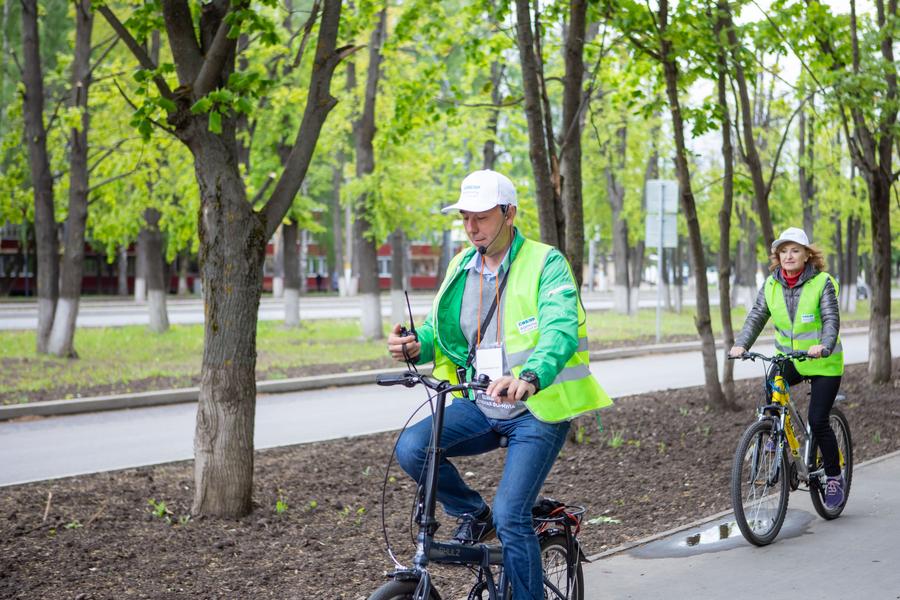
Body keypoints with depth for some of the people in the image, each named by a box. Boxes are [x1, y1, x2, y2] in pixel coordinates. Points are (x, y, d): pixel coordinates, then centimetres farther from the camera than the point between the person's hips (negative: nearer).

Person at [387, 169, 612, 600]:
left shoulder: (546, 264, -11)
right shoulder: (462, 267, 8)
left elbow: (561, 332, -27)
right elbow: (441, 329, 12)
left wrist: (530, 377, -47)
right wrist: (416, 346, -14)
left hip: (537, 409, -5)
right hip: (481, 407, 5)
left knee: (511, 516, -16)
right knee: (412, 448, -18)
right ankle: (474, 516, 7)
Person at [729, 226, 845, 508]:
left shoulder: (822, 282, -13)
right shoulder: (771, 285, -1)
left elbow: (831, 319, -22)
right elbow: (756, 317, -7)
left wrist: (823, 346, -41)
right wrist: (741, 344, -24)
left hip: (823, 362, -4)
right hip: (788, 358, 4)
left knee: (817, 421, -9)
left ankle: (834, 477, 10)